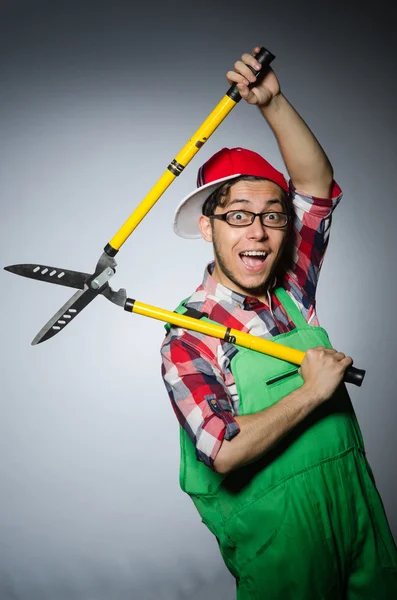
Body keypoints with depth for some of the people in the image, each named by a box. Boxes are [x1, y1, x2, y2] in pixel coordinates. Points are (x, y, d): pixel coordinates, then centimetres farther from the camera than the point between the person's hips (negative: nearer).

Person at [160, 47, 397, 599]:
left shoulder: (292, 293, 1)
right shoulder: (187, 340, -14)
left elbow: (317, 184, 2)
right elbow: (223, 451, -24)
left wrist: (273, 102, -7)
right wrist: (312, 391, -19)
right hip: (280, 542, -5)